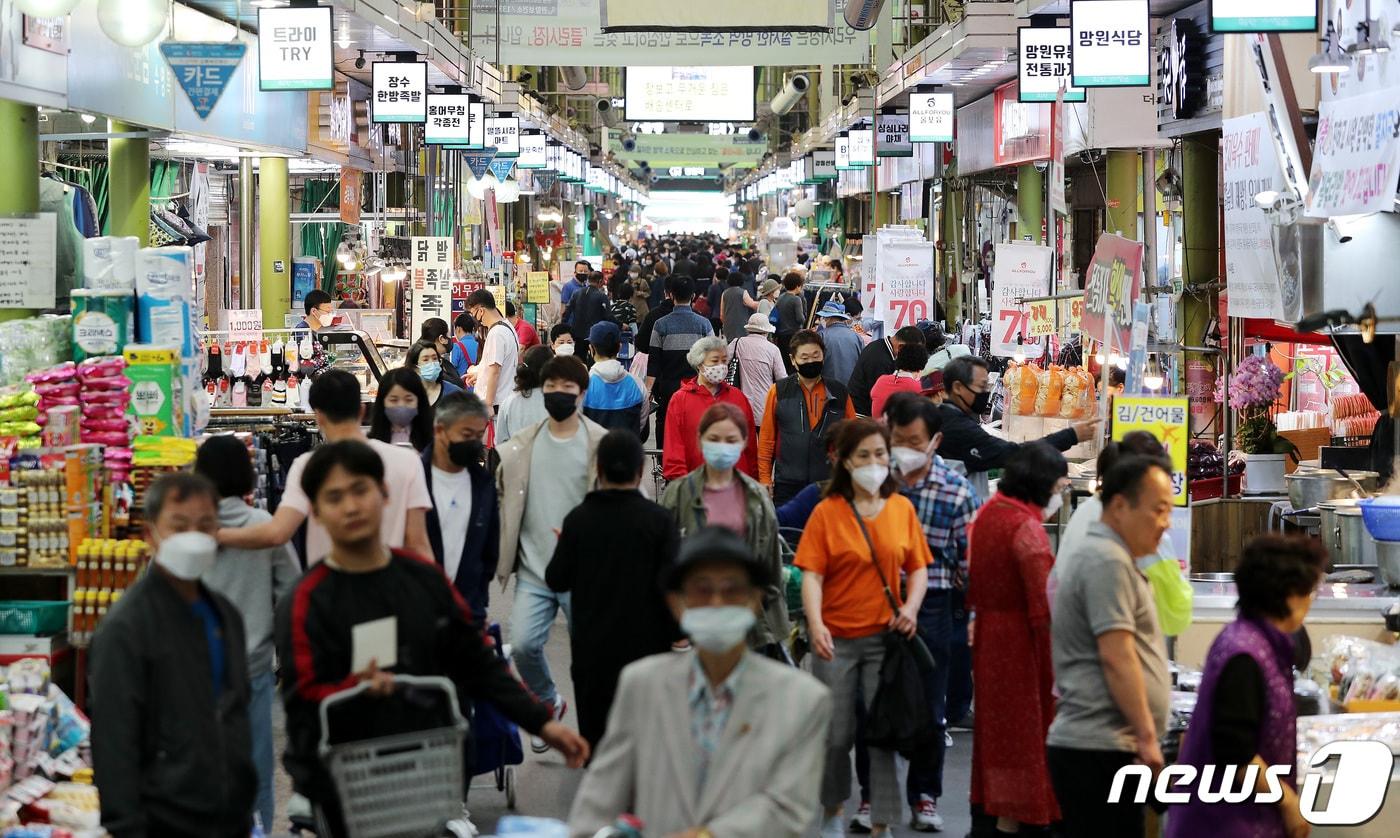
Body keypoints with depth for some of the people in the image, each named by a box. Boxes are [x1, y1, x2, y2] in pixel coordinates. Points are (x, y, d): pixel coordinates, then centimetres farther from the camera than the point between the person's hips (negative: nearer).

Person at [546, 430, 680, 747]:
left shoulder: (579, 519, -5)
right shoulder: (658, 520, -9)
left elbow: (557, 580, -1)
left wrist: (564, 545, 18)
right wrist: (676, 631, 2)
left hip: (592, 649, 1)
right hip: (645, 643, -1)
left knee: (594, 729, 10)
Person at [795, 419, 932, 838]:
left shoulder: (902, 508, 6)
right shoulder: (827, 512, -3)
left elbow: (918, 568, 9)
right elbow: (812, 574, -9)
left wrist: (912, 606, -10)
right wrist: (815, 624, -24)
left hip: (886, 636, 1)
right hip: (836, 639, -1)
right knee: (836, 736, 4)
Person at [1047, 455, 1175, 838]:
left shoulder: (1107, 558, 22)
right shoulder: (1108, 562, -12)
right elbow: (1116, 656, -19)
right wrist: (1147, 737, -17)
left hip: (1090, 747, 11)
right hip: (1101, 749, -11)